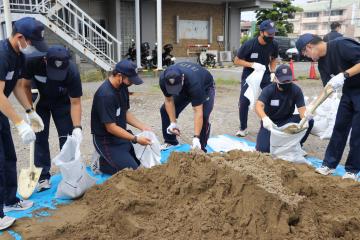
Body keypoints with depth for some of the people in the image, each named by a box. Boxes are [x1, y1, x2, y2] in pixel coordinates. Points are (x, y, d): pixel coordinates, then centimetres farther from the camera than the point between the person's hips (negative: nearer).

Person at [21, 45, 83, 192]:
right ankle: (43, 177, 6)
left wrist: (77, 128, -35)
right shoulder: (32, 61, -33)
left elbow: (75, 103, -25)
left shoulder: (72, 71, -35)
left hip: (62, 102, -1)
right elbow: (26, 86, -14)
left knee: (67, 137, -5)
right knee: (40, 137, -2)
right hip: (39, 100, 1)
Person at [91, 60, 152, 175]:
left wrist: (143, 127, -2)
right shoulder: (105, 95, -28)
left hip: (121, 135, 9)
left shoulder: (122, 87, -1)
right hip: (106, 141, -9)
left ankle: (110, 158, 19)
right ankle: (101, 163, 4)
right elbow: (111, 128, -26)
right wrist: (136, 139, -23)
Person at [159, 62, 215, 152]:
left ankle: (201, 148, -7)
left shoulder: (194, 82, -45)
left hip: (205, 87, -5)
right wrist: (173, 123, -23)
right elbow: (169, 100, -17)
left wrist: (196, 137, -48)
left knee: (204, 115, -26)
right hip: (184, 87, 5)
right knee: (165, 110, -5)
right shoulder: (163, 79, -32)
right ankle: (170, 141, 15)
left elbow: (198, 112, -45)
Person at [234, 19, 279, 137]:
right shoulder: (249, 44, -23)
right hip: (249, 74, -3)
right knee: (244, 101, -9)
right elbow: (237, 60, -15)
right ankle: (243, 128, 9)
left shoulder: (274, 45, -11)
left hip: (265, 74, 3)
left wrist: (272, 72, -9)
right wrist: (253, 65, -29)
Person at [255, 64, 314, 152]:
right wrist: (265, 118, -55)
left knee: (309, 121, -24)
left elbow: (302, 109, -16)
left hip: (287, 120, 2)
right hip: (271, 122, -2)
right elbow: (258, 106, -33)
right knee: (263, 149, -23)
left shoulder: (296, 90, -11)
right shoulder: (269, 90, -18)